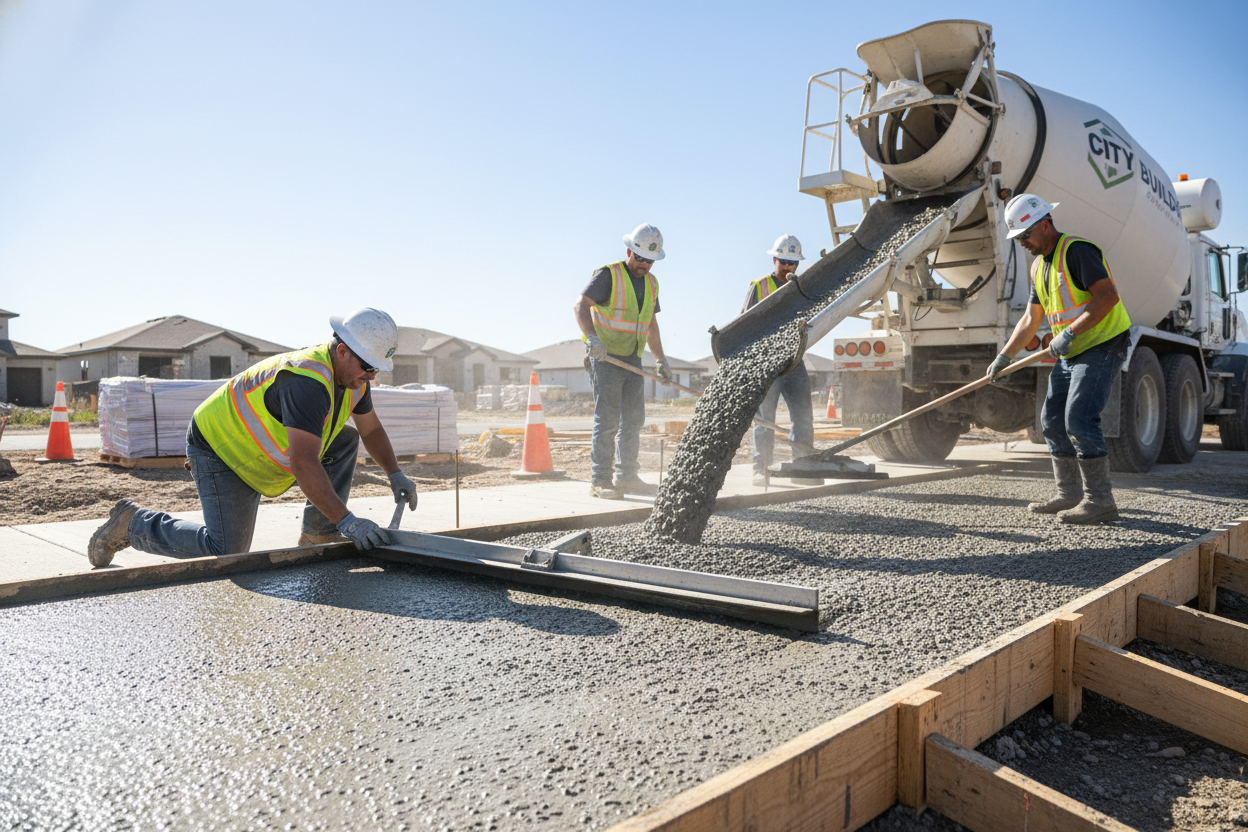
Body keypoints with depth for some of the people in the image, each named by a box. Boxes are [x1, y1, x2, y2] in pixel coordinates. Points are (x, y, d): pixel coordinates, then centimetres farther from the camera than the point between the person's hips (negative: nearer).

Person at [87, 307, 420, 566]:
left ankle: (317, 536, 2)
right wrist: (347, 520, -41)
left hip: (252, 448, 9)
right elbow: (303, 464, -41)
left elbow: (371, 429, 10)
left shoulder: (353, 375, -6)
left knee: (345, 441, -1)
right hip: (218, 447, -9)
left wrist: (395, 474, -3)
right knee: (226, 550, -15)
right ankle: (132, 523, 7)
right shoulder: (308, 382, -35)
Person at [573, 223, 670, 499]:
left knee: (634, 418, 9)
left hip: (633, 360, 7)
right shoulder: (608, 275, -8)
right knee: (607, 420, -8)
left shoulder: (651, 283, 15)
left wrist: (661, 358, 19)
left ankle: (626, 475, 19)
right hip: (605, 358, -7)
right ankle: (600, 481, -2)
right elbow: (580, 306, -19)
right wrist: (592, 337, -34)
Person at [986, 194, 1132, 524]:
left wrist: (1070, 332, -27)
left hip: (1103, 345, -10)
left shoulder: (1077, 250, -16)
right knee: (1052, 421, 9)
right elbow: (1031, 318, 17)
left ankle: (1100, 500, -10)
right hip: (1071, 354, 10)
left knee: (1079, 420, -18)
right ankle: (1070, 495, 18)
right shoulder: (1039, 265, 13)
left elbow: (1108, 296, -26)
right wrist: (1004, 357, 13)